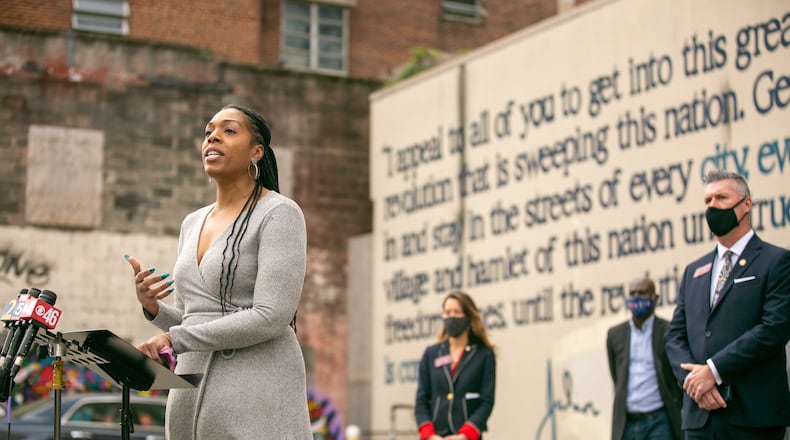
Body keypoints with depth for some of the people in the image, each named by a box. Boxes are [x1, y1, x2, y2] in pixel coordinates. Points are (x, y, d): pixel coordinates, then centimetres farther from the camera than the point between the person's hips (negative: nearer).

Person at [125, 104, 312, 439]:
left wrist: (175, 339, -14)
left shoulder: (278, 214, -4)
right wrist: (153, 308, 1)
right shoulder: (192, 224, 17)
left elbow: (271, 317, -15)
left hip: (255, 399, -7)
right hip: (192, 397, 7)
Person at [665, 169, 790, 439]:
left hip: (754, 415, -5)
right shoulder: (694, 272, 20)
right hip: (699, 416, 5)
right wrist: (692, 377, -7)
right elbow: (675, 336, 13)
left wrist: (714, 370, -14)